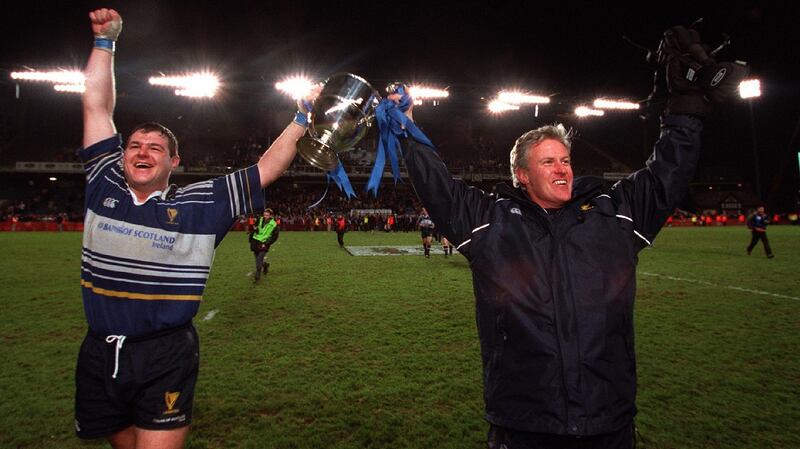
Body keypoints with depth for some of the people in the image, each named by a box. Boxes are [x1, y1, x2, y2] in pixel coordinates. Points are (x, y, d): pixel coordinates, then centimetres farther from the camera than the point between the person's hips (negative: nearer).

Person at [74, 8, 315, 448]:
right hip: (99, 353, 4)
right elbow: (96, 106, 8)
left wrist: (303, 119, -4)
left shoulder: (203, 203, -6)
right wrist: (105, 40, 10)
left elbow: (267, 169, -4)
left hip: (166, 359, -4)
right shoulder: (104, 187, 3)